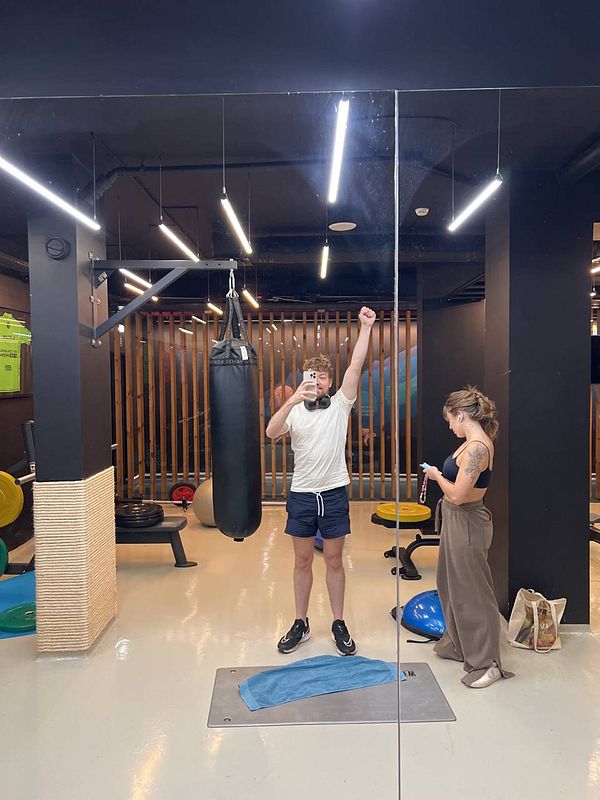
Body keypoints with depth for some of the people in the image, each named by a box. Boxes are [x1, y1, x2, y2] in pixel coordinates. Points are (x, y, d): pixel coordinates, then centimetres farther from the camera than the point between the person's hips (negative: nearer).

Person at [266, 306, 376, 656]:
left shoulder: (340, 405, 0)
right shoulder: (294, 411, -1)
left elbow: (356, 366, -11)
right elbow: (271, 432, -20)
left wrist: (366, 327, -18)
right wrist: (293, 399, -33)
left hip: (334, 494, 0)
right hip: (302, 495, 1)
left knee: (334, 561, 10)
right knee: (302, 561, 12)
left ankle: (339, 624, 25)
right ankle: (301, 624, 27)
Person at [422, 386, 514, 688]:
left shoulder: (476, 448, -25)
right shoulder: (474, 443, 7)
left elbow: (457, 495, -26)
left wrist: (436, 475, -11)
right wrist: (440, 474, 2)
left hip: (467, 524, -11)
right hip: (457, 521, 11)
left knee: (472, 592, 2)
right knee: (451, 584, 23)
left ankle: (487, 663, 17)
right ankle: (458, 644, 41)